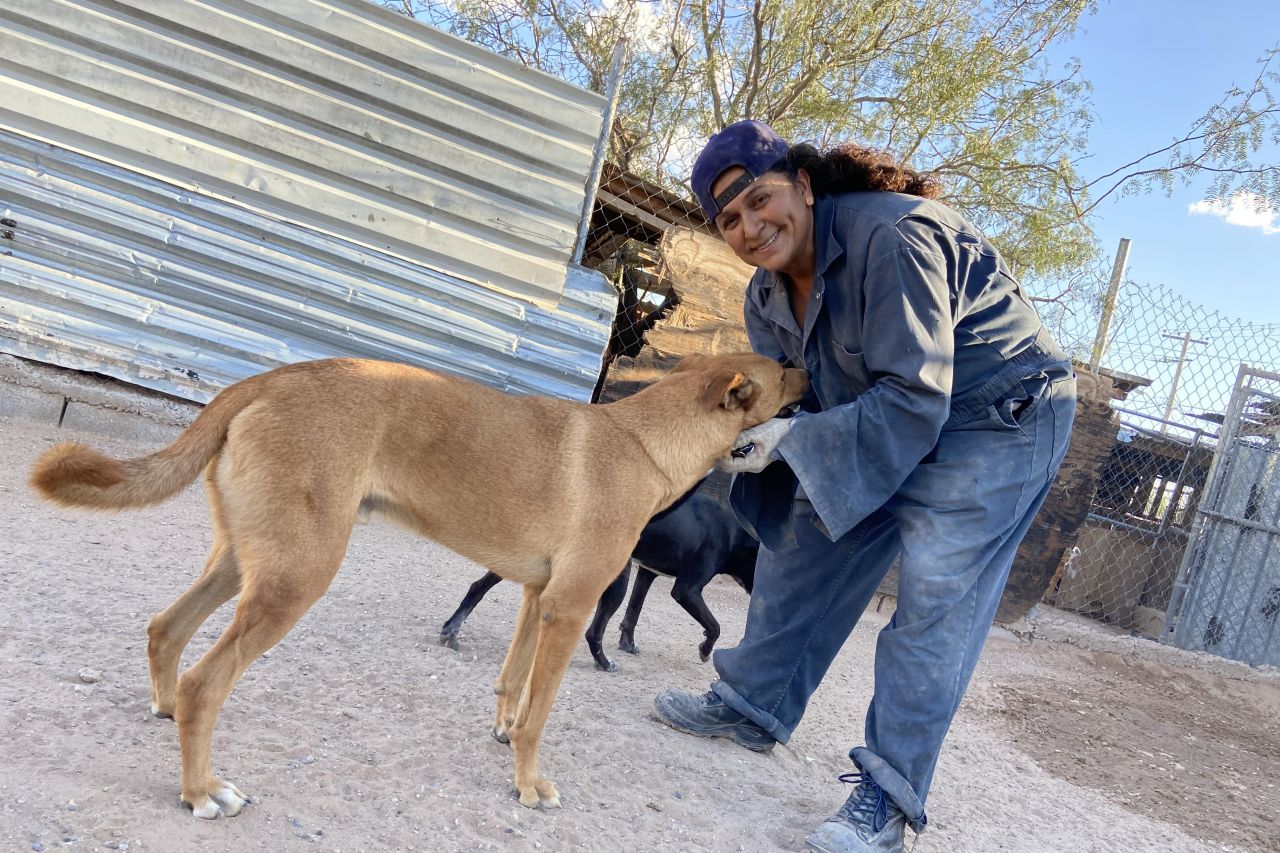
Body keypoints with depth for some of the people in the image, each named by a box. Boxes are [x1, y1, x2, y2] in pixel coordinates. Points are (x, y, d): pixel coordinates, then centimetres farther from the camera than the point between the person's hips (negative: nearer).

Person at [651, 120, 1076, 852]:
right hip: (880, 420, 9)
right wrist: (744, 429, -16)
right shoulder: (770, 290, -1)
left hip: (998, 417, -9)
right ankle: (755, 706, 25)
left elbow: (914, 400, -32)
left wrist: (793, 438, -30)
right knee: (807, 545, 10)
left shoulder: (892, 239, -30)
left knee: (935, 600, -12)